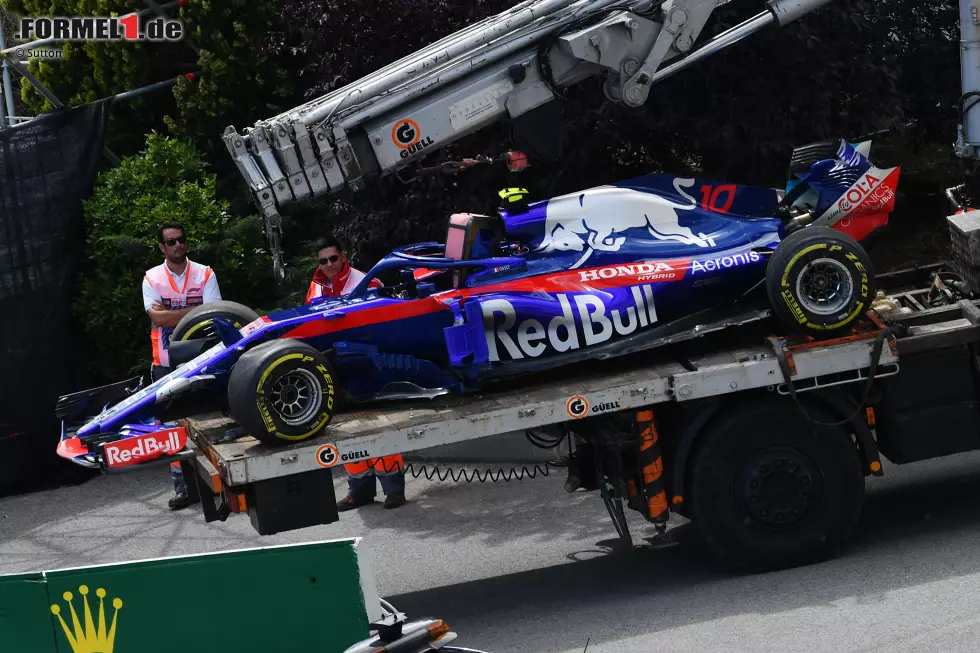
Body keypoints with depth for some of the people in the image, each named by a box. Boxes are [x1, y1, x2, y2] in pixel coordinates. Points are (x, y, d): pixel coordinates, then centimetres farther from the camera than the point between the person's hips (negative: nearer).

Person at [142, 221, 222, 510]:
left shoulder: (205, 275, 3)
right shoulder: (152, 279, 2)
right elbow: (158, 318, -11)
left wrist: (170, 313, -13)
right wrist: (195, 309, -11)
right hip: (167, 365, 0)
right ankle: (181, 486, 4)